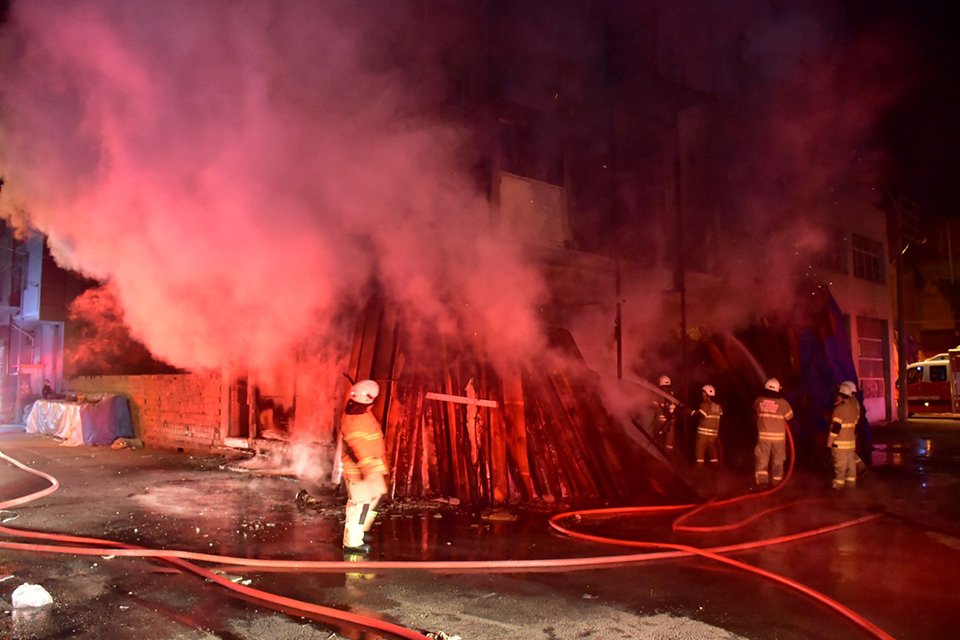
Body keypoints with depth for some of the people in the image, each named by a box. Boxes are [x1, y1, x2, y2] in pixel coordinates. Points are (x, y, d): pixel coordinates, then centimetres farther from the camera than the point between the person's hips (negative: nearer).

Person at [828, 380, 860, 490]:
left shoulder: (840, 409, -20)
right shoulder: (854, 406, 5)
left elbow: (835, 427, -20)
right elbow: (855, 423, 12)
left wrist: (829, 441, -13)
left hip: (840, 442, -8)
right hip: (851, 440, 8)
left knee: (840, 464, -3)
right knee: (850, 463, 13)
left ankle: (838, 484, 2)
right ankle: (851, 482, 19)